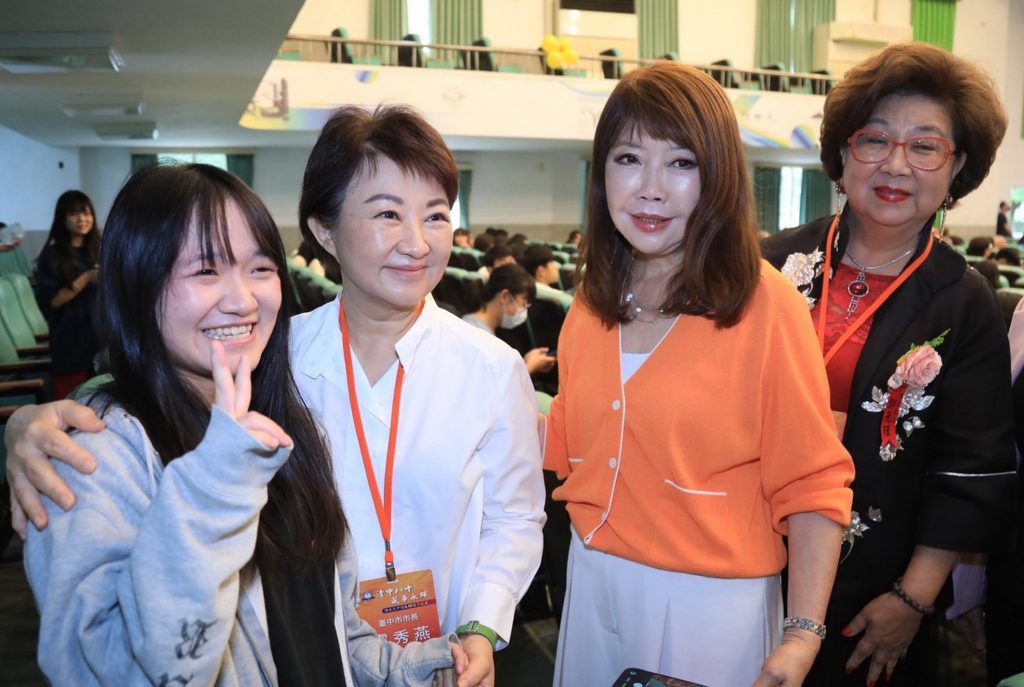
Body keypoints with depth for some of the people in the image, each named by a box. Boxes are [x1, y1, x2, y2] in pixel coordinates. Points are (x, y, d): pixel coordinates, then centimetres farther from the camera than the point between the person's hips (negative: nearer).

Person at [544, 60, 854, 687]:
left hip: (713, 604, -5)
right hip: (593, 586, 5)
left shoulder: (764, 302, -16)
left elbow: (812, 485, -13)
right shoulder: (592, 304, 0)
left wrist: (803, 634, -19)